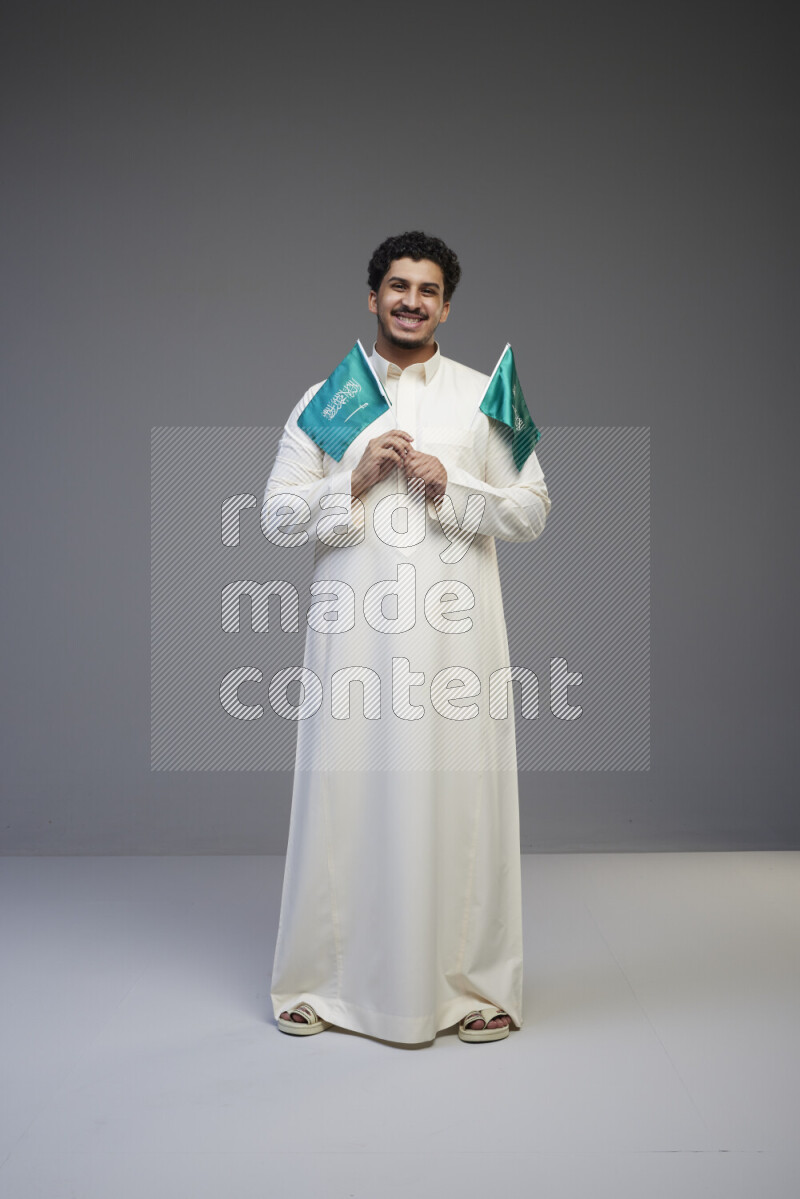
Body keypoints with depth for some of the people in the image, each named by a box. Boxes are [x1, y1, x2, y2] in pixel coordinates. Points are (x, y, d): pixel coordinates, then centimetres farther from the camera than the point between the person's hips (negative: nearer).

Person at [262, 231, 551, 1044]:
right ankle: (322, 981, 20)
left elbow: (532, 512, 4)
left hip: (455, 632, 0)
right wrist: (355, 482, -10)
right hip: (355, 631, 0)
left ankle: (476, 984, 18)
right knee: (345, 794, 3)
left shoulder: (485, 398, 9)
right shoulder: (326, 399, 9)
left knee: (460, 796, 2)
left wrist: (449, 488, -10)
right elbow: (277, 512, 4)